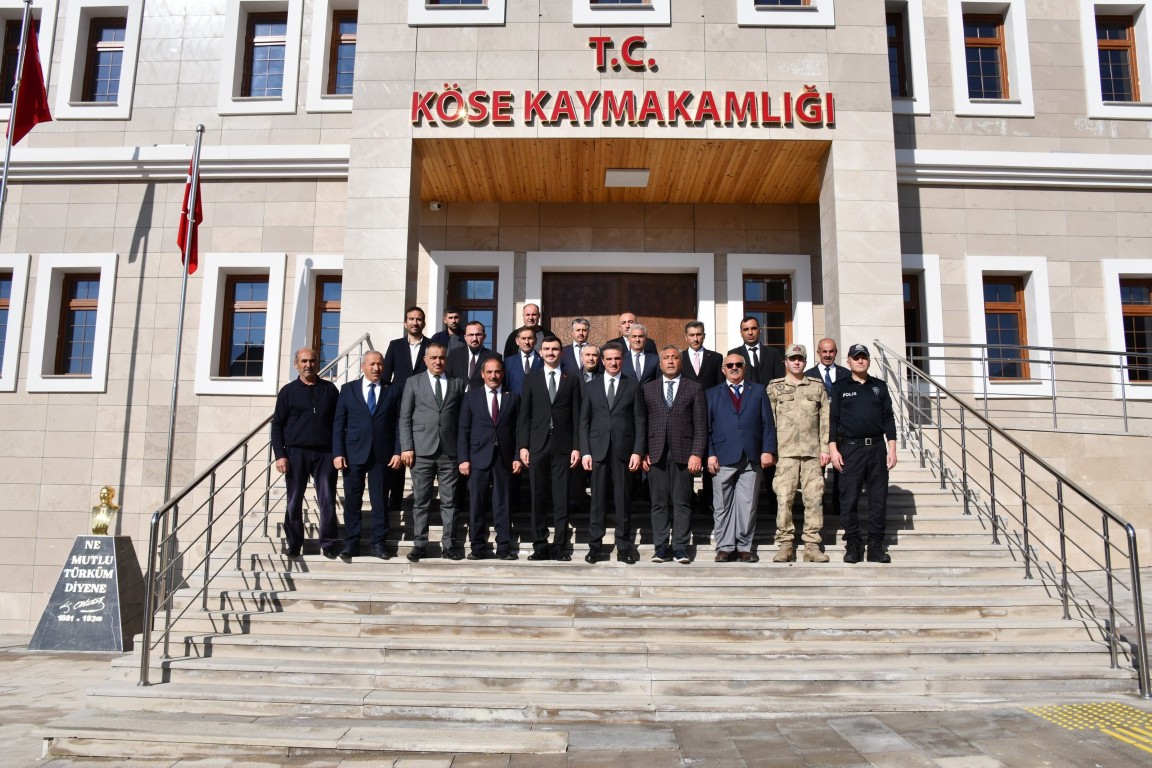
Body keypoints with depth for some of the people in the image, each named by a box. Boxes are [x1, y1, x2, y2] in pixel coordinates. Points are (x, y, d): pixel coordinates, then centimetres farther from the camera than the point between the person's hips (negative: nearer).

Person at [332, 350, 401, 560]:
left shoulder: (392, 390, 6)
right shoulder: (348, 389, 7)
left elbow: (398, 423, 4)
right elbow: (338, 423, 4)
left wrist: (397, 451, -5)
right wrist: (338, 453, -4)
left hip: (382, 454, 0)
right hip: (354, 453, 0)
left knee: (380, 501, 4)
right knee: (352, 500, 4)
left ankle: (378, 543, 12)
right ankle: (351, 543, 12)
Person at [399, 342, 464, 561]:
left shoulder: (457, 383, 11)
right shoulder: (414, 382, 9)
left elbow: (462, 418, 8)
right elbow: (405, 418, 5)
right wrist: (406, 447, -4)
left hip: (449, 452, 1)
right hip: (422, 451, -1)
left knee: (449, 501, 3)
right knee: (420, 501, 3)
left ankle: (448, 546, 9)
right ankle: (419, 545, 11)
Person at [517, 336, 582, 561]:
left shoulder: (572, 380, 9)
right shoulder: (532, 379, 10)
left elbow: (576, 416, 6)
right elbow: (524, 415, 6)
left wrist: (576, 447, -2)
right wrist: (523, 445, -2)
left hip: (562, 446, 0)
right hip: (538, 445, 1)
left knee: (561, 499, 0)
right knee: (538, 498, 3)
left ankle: (560, 547, 6)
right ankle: (540, 546, 9)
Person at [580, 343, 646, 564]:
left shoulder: (632, 386, 8)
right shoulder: (591, 386, 11)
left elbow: (640, 421, 4)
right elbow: (584, 422, 8)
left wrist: (638, 451, -5)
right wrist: (585, 451, -1)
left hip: (624, 450, -1)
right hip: (598, 449, 1)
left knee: (624, 500, 2)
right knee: (597, 500, 2)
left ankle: (624, 547, 9)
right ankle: (594, 545, 9)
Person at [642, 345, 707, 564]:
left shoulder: (694, 389, 8)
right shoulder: (647, 389, 13)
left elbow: (701, 425, 3)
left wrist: (696, 454, -6)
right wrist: (642, 452, 0)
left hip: (683, 453, -1)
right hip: (656, 453, 1)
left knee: (682, 503, 0)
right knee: (659, 503, 3)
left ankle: (681, 547, 5)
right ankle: (661, 547, 8)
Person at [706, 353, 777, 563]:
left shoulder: (758, 392, 15)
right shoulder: (712, 394, 13)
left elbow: (768, 424, 9)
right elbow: (707, 427, 7)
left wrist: (768, 450, -2)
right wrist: (710, 454, -4)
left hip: (752, 458, 1)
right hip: (723, 458, 0)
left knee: (747, 505, 2)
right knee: (722, 506, 1)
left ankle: (744, 548, 10)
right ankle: (725, 547, 9)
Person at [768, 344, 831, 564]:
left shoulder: (817, 387, 13)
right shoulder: (774, 388, 10)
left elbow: (825, 420, 10)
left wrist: (825, 448, 3)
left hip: (812, 452, 1)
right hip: (785, 452, -1)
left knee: (814, 498, -1)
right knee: (784, 498, -5)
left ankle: (812, 545, 5)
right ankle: (785, 544, 2)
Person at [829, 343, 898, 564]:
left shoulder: (880, 386, 11)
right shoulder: (840, 387, 5)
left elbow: (888, 418, 9)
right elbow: (833, 419, 2)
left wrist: (892, 448, 2)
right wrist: (833, 449, -6)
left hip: (877, 447, 2)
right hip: (850, 448, -2)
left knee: (878, 497, 3)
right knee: (849, 498, -2)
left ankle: (876, 545, 10)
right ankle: (853, 544, 6)